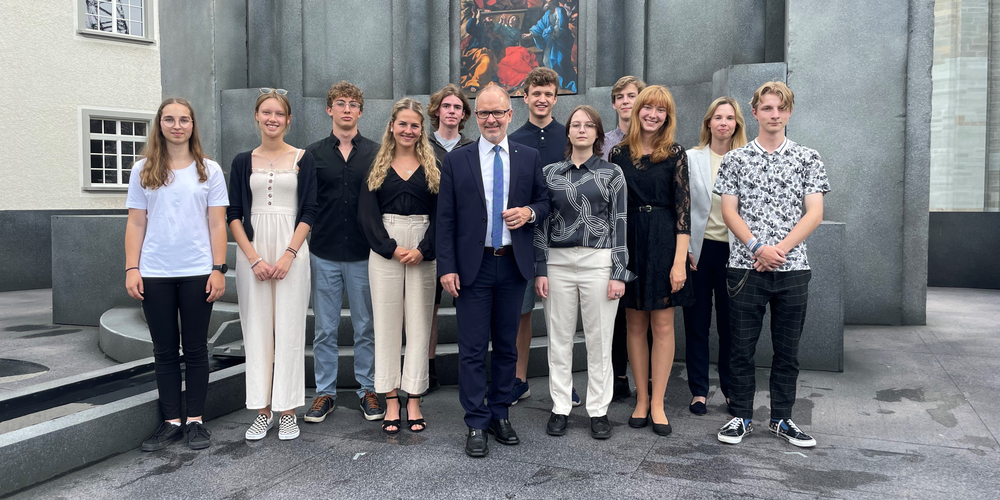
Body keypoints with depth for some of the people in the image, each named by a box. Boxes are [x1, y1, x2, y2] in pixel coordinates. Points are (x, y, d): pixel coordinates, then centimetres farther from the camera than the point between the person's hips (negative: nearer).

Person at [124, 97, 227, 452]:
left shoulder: (209, 170, 4)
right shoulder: (143, 171, 8)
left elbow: (217, 224, 2)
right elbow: (136, 224, 6)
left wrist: (219, 269, -5)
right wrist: (131, 269, -2)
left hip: (197, 272, -1)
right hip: (155, 274, 2)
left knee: (195, 349, 5)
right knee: (165, 350, 7)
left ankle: (196, 421, 14)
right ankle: (171, 422, 16)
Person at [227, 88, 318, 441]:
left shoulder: (303, 160, 5)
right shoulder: (243, 162, 9)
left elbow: (308, 212, 0)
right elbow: (234, 214, 5)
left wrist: (288, 255, -11)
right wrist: (254, 258, -7)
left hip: (291, 248, -2)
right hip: (252, 251, 2)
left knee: (289, 327, -1)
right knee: (256, 328, 4)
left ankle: (288, 411, 9)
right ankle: (262, 410, 14)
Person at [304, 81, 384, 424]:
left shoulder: (376, 153, 3)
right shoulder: (313, 154, 5)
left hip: (364, 254, 0)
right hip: (324, 254, 1)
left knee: (366, 327, 8)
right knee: (325, 328, 8)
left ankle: (367, 389, 21)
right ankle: (325, 392, 21)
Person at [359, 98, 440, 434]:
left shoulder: (433, 166, 8)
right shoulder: (377, 166, 8)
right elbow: (367, 213, 1)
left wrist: (423, 250, -11)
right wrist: (392, 248, -11)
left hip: (423, 252, 0)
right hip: (384, 251, 0)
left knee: (419, 325, 3)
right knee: (386, 325, 2)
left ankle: (413, 402, 11)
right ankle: (391, 402, 11)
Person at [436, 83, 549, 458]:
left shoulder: (529, 157, 7)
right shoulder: (456, 161, 2)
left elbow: (545, 201, 13)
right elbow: (445, 219, 0)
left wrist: (530, 212, -10)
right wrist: (446, 267, -8)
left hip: (514, 265, 2)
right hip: (473, 266, -2)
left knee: (507, 345, 12)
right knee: (473, 349, 2)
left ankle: (500, 414, 27)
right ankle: (476, 424, 13)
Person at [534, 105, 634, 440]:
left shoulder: (612, 173, 4)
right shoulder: (550, 172, 8)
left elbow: (620, 223, 1)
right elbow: (542, 222, 7)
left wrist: (618, 273, -6)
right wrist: (540, 270, 0)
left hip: (599, 262, -1)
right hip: (558, 262, 2)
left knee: (599, 339, 3)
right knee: (559, 338, 6)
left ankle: (598, 410, 17)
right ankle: (560, 408, 19)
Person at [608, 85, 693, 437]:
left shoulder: (675, 154, -1)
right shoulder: (619, 153, 6)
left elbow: (683, 207, -6)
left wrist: (680, 260, -14)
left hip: (664, 243, -2)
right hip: (628, 243, 2)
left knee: (662, 325, 1)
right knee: (635, 324, 8)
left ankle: (657, 403, 12)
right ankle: (641, 398, 21)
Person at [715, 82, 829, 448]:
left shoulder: (808, 159, 6)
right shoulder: (735, 159, 5)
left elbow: (814, 214, -1)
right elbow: (729, 212, -1)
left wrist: (780, 249, -14)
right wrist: (757, 247, -15)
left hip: (793, 267, 1)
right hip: (745, 266, -1)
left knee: (787, 349, 9)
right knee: (742, 346, 5)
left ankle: (781, 419, 23)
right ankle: (741, 417, 18)